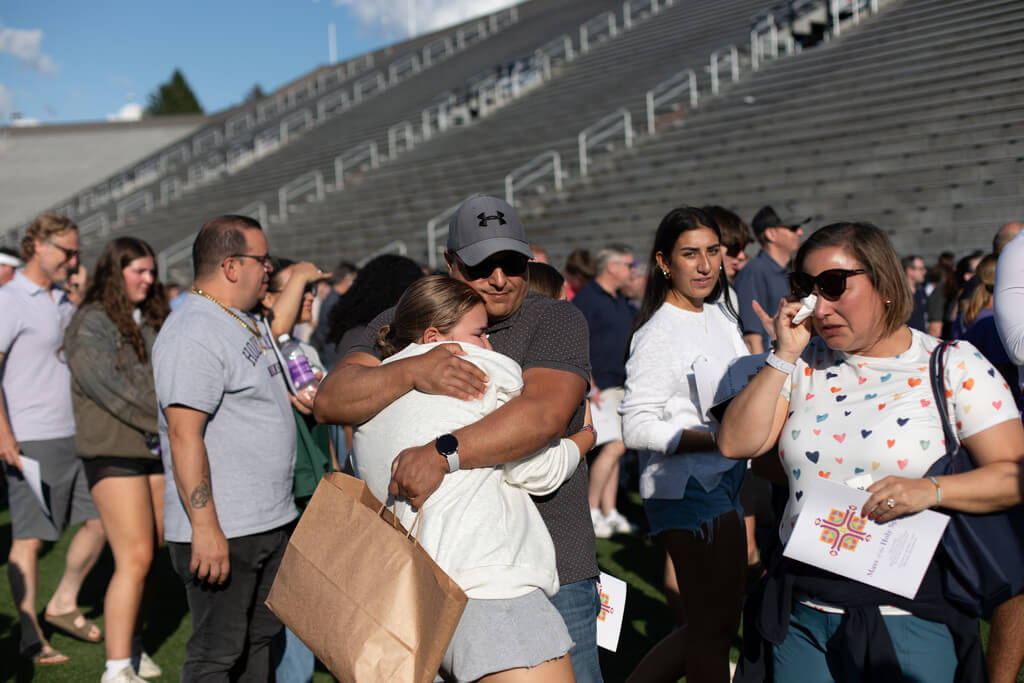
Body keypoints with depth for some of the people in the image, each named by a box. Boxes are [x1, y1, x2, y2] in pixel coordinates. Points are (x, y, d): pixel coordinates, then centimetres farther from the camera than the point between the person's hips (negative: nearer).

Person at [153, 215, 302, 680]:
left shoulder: (245, 324, 14)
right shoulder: (194, 333, -18)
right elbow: (184, 433, -25)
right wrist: (205, 527, -27)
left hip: (272, 520, 10)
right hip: (221, 530, -10)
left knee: (260, 638, 18)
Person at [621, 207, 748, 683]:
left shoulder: (721, 312, 10)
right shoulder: (657, 336, -15)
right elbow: (637, 427, -21)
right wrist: (716, 438, -26)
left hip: (726, 483, 9)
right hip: (687, 489, -9)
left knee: (710, 621, 17)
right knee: (715, 626, 2)